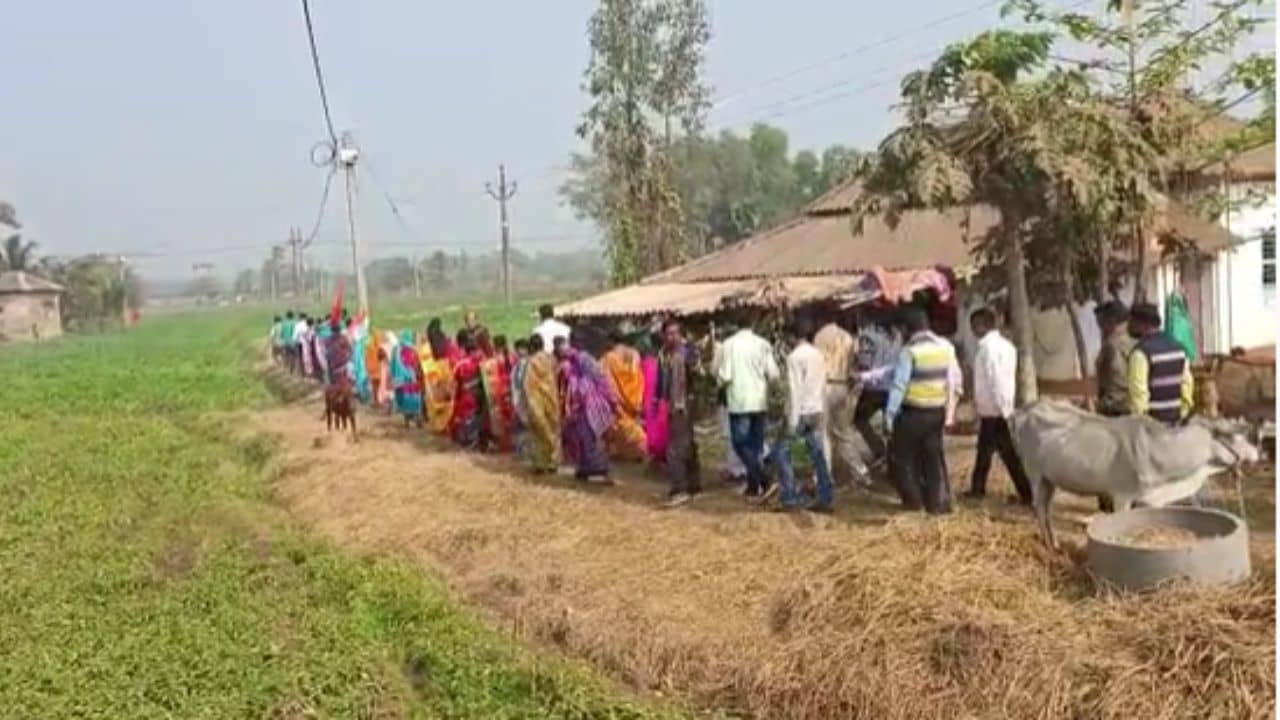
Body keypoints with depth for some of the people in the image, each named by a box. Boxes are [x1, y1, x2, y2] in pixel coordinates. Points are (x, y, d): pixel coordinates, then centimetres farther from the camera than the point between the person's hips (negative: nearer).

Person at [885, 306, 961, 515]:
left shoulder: (909, 351, -14)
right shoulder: (946, 346, 2)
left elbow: (899, 385, -14)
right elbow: (955, 379, 6)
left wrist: (890, 415, -10)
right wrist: (949, 403, 16)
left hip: (912, 412, -5)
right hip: (937, 410, 5)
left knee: (903, 455, 12)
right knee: (933, 456, 14)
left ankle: (913, 499, 16)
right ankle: (938, 502, 14)